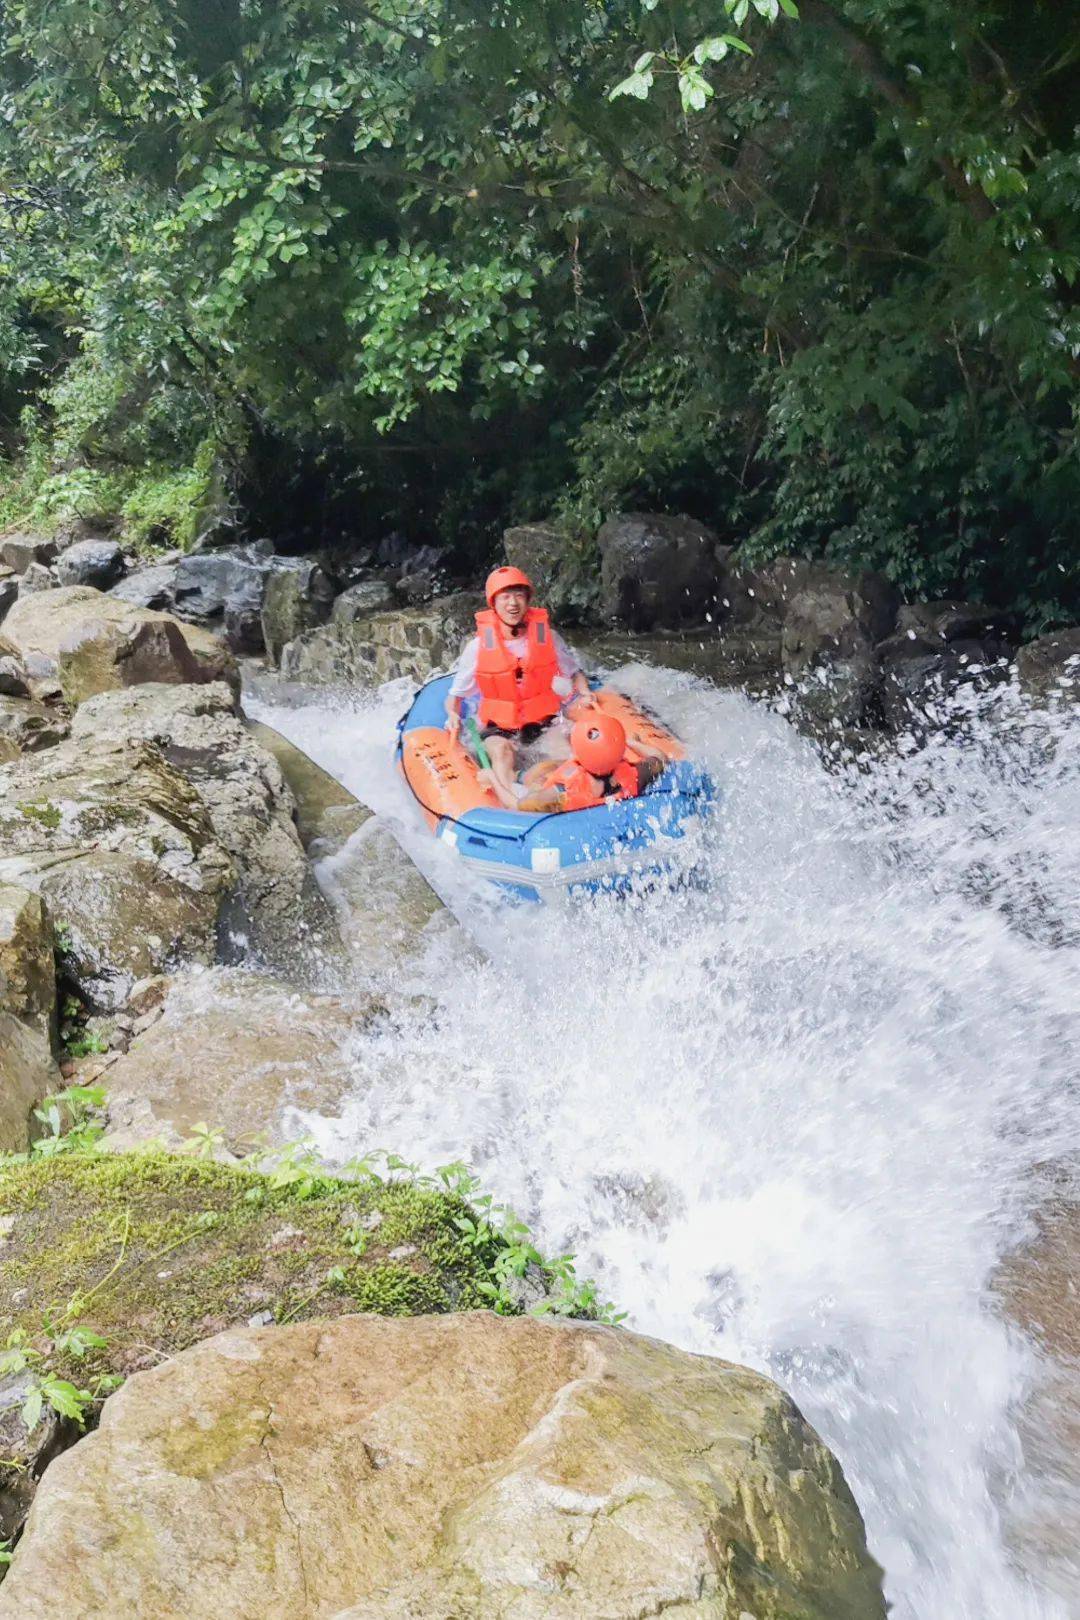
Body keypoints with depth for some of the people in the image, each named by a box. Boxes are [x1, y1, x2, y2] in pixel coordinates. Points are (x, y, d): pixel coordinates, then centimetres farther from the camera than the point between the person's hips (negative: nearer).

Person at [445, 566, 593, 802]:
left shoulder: (546, 636, -1)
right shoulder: (479, 646, -5)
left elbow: (574, 671, 15)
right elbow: (456, 694, 6)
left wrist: (585, 694, -5)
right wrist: (453, 715, -14)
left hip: (544, 721, 4)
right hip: (499, 727, -4)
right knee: (501, 752, -34)